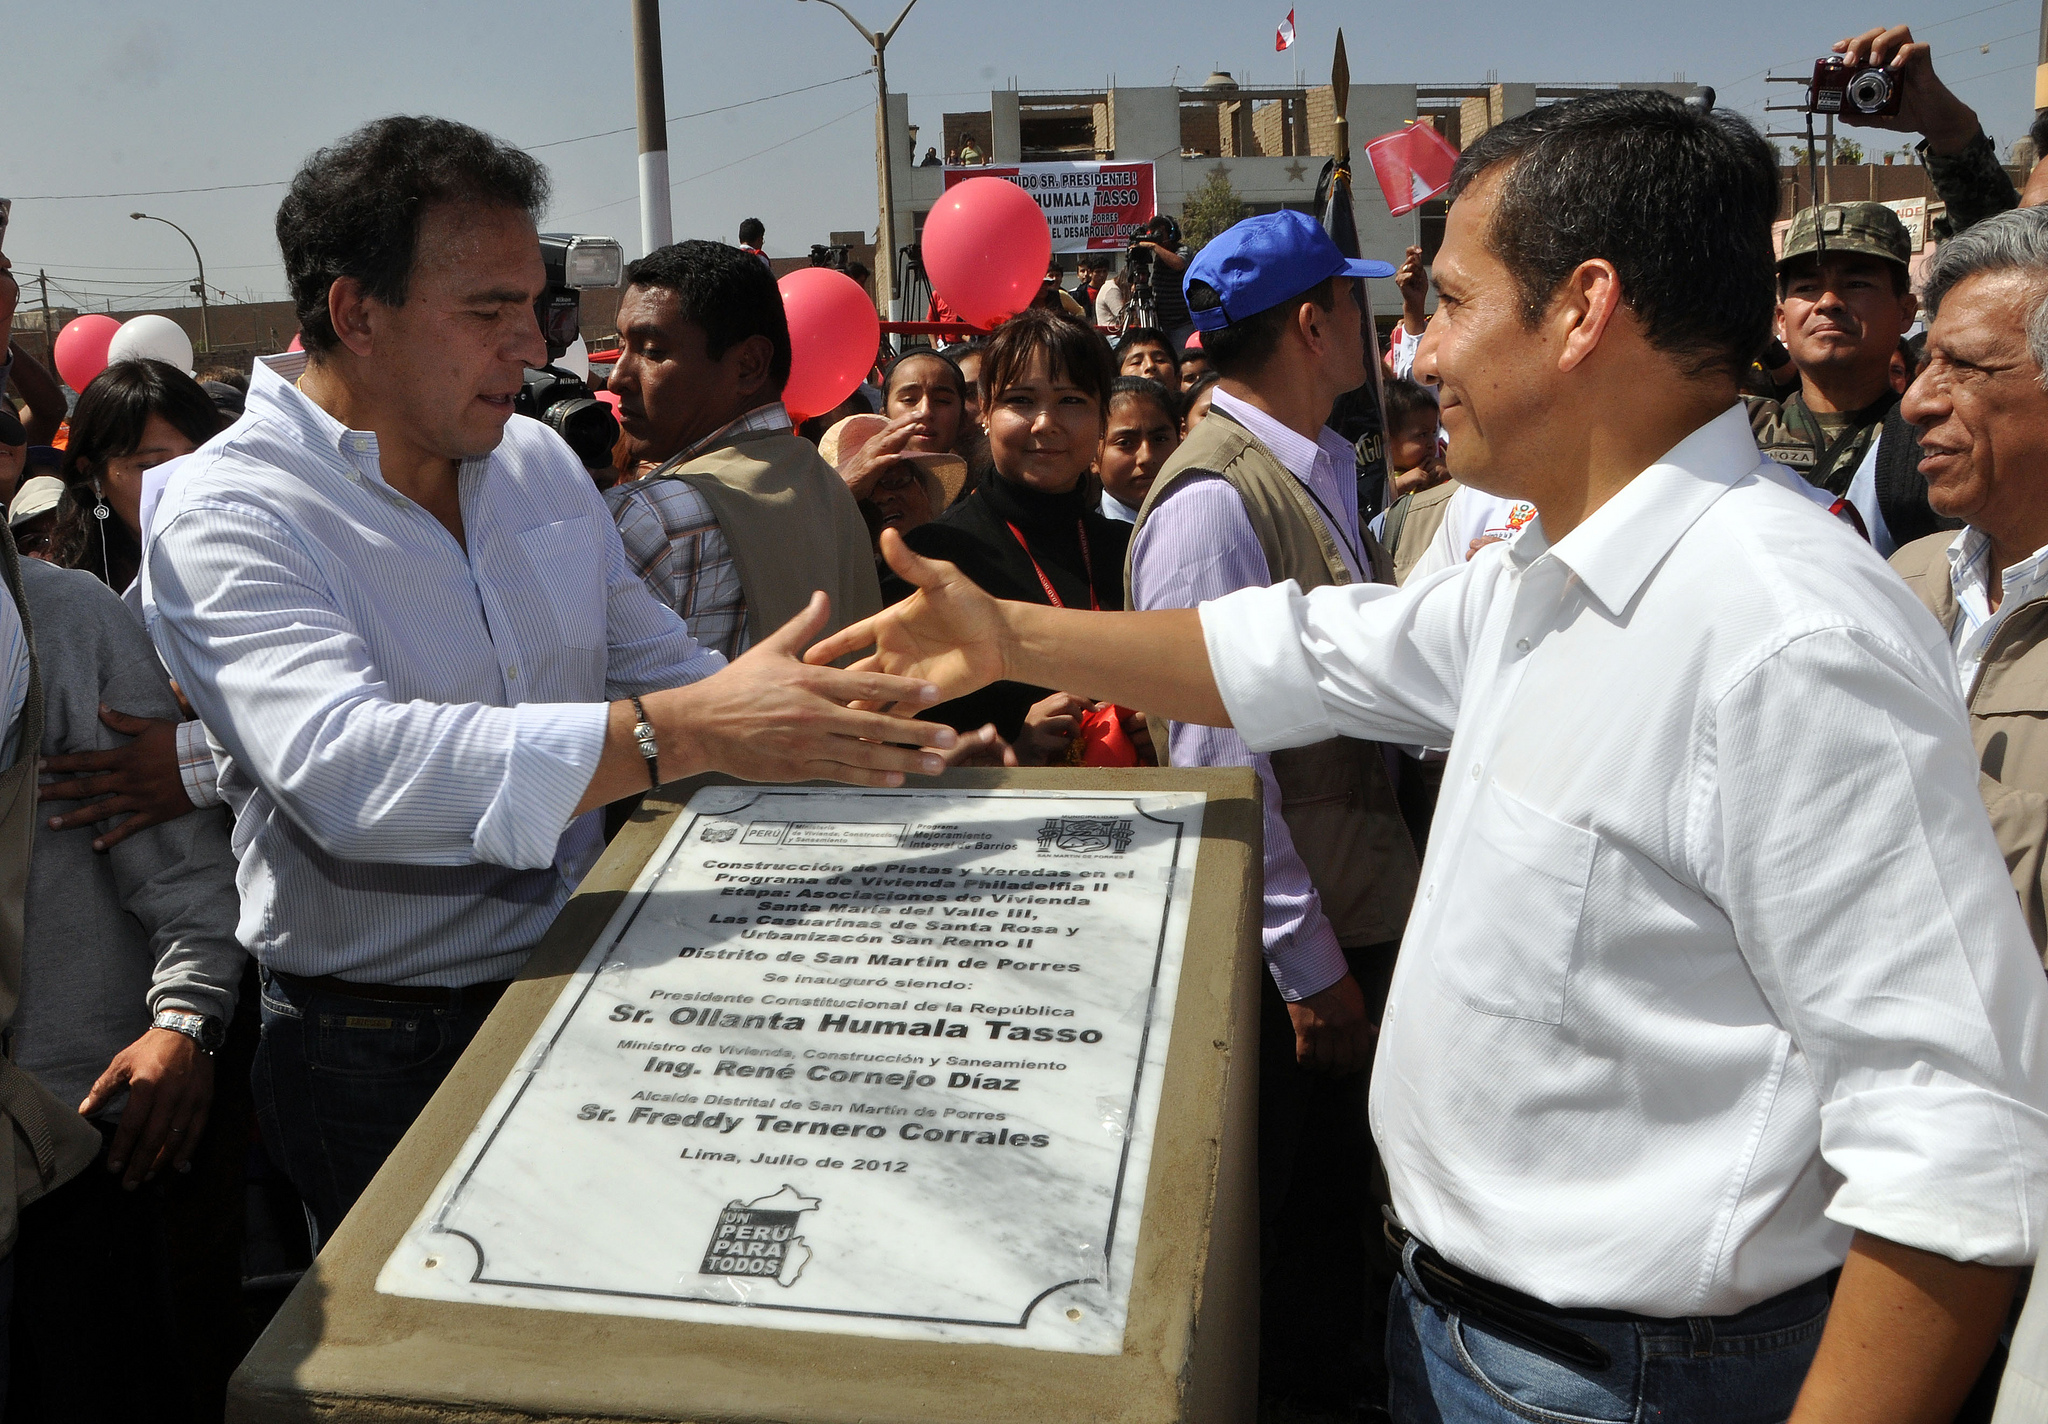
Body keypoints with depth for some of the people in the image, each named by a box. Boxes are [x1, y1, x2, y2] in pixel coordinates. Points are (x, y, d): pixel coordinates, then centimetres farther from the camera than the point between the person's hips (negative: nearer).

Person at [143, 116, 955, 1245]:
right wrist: (679, 733, -40)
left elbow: (660, 667, 13)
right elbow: (342, 764, -33)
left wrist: (827, 720, -7)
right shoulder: (226, 514, -15)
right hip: (380, 1060, -5)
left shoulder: (541, 462, 7)